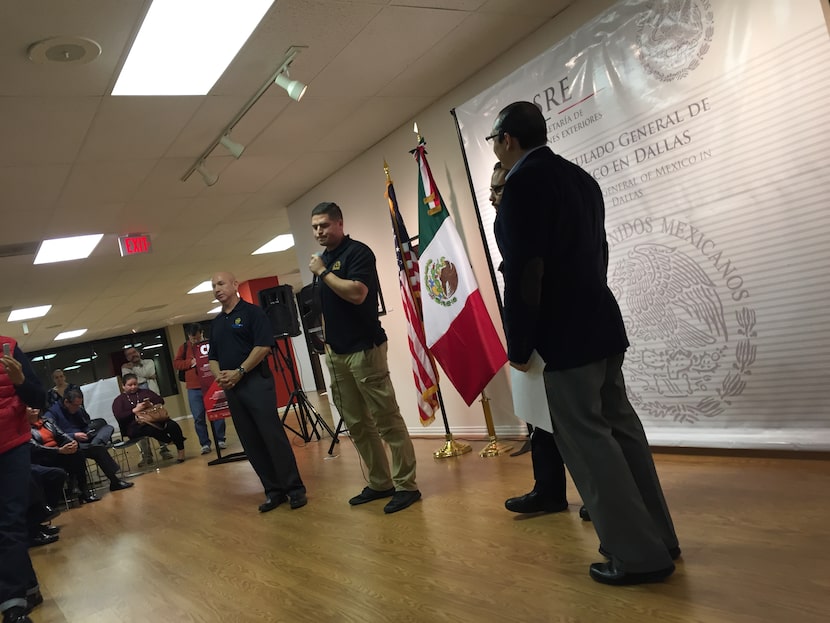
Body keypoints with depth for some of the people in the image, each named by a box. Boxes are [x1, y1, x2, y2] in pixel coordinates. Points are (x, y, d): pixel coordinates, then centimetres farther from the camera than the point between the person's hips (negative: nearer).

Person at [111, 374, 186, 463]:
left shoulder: (145, 392, 24)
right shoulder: (119, 400, 13)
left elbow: (161, 400, 13)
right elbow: (119, 417, -4)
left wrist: (151, 404, -7)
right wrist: (135, 410, -13)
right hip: (134, 426, -3)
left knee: (172, 425, -26)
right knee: (152, 429, -39)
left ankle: (181, 450, -15)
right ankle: (170, 441, -16)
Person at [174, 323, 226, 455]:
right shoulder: (184, 347, 9)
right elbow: (176, 363, 4)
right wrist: (191, 362, -10)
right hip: (194, 389, 1)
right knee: (198, 418, 1)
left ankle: (220, 440, 16)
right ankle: (205, 443, 10)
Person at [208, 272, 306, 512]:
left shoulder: (252, 312, -2)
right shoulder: (216, 323, 18)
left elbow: (263, 346, -12)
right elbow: (213, 357, 20)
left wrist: (239, 372, -15)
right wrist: (218, 375, -2)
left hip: (256, 381, -7)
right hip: (230, 388, 7)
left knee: (273, 436, -8)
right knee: (251, 443, 6)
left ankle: (295, 489, -2)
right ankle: (273, 491, 13)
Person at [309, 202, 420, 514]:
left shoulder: (357, 252, -8)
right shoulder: (321, 259, 16)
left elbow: (357, 293, -23)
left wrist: (322, 272, -13)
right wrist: (327, 342, 15)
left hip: (364, 349, -8)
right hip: (336, 354, 9)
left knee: (387, 420, -4)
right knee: (357, 425, 11)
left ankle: (406, 485, 3)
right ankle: (380, 483, 20)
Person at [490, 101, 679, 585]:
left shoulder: (522, 182, -13)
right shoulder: (580, 177, 14)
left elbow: (523, 272, -18)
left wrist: (518, 346, -10)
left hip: (566, 336, -9)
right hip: (603, 325, 9)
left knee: (586, 439, -1)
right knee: (620, 427, 15)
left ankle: (640, 555, 7)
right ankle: (658, 536, 26)